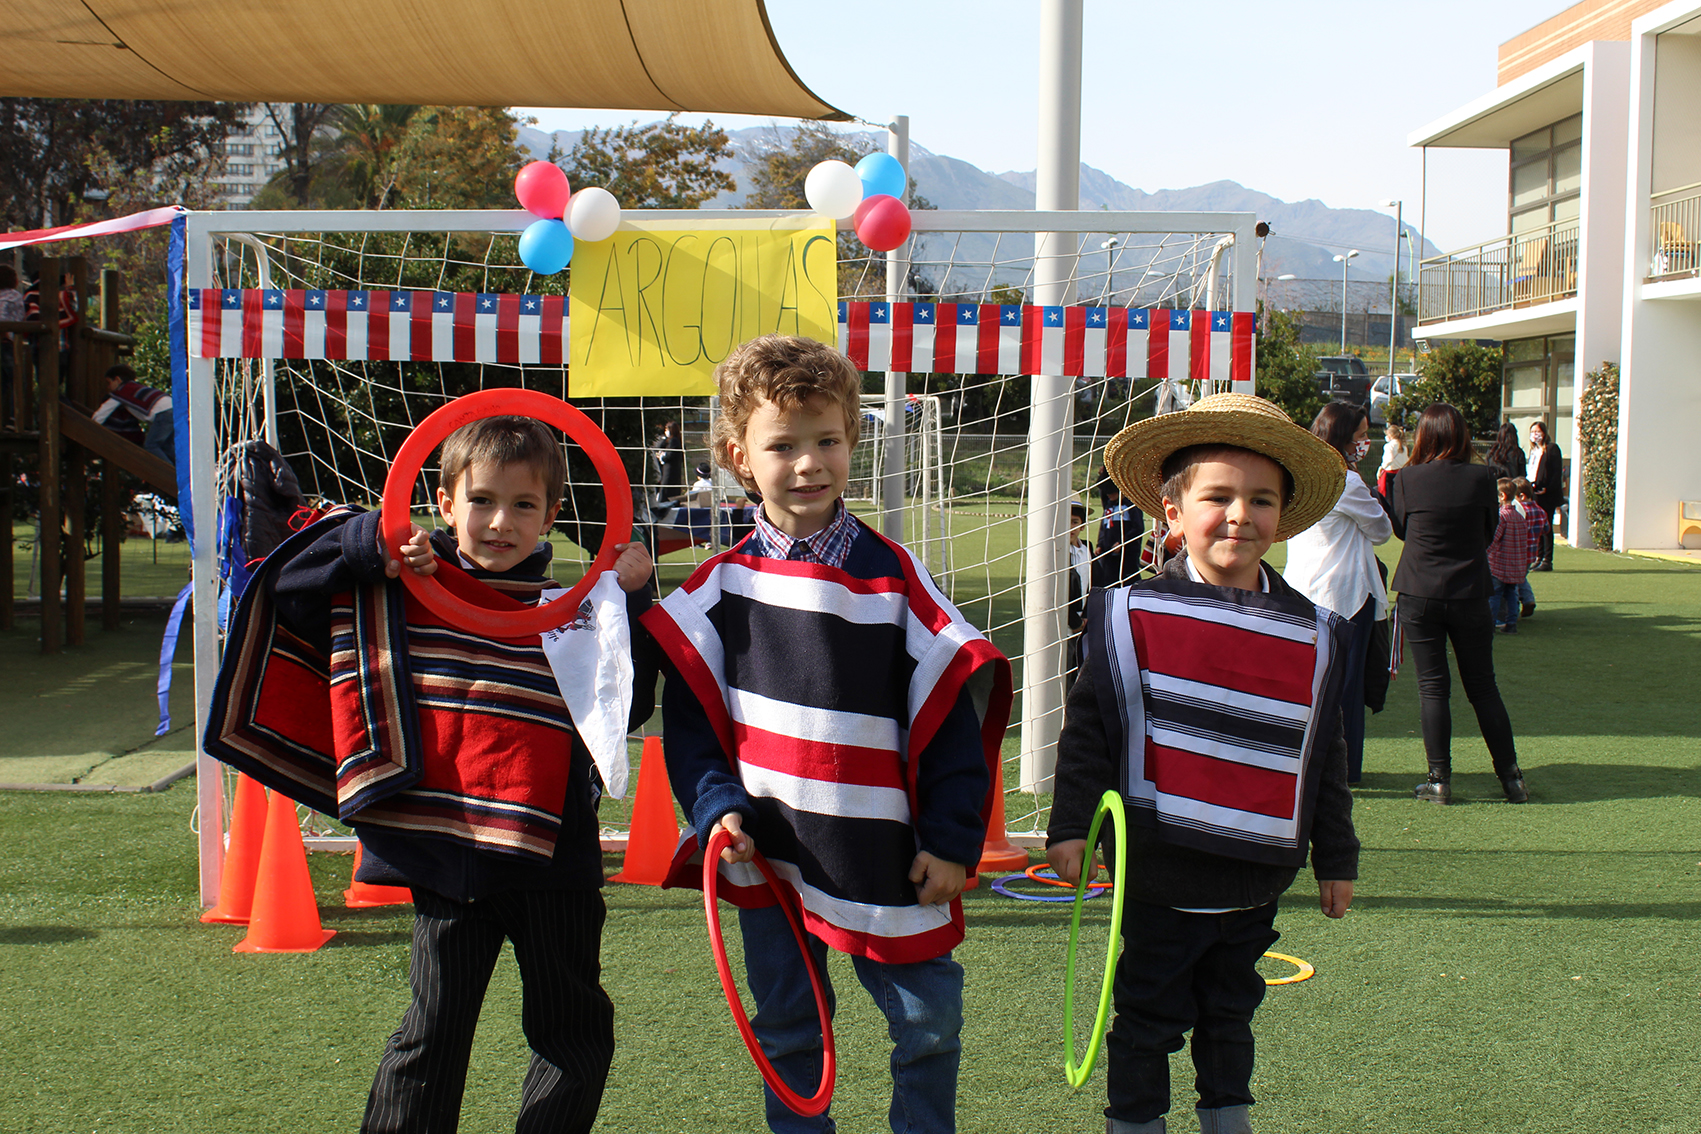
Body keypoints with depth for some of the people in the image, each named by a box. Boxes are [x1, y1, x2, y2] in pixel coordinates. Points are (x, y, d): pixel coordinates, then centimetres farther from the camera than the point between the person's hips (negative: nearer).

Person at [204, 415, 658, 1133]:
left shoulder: (569, 614, 6)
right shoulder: (405, 590, 2)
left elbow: (623, 712, 6)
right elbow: (285, 582, 4)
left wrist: (628, 605, -3)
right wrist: (372, 549, -11)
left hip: (554, 864, 2)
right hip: (448, 859, -2)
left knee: (576, 1034, 13)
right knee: (433, 1034, 7)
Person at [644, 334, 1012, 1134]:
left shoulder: (892, 574, -4)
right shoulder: (723, 584, 0)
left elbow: (950, 707, -4)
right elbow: (688, 713, 4)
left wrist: (951, 837, -6)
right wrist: (716, 806, -9)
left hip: (881, 850, -1)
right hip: (766, 851, 1)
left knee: (930, 1022, 4)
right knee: (787, 1031, 14)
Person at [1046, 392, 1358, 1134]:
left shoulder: (1313, 634, -1)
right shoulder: (1129, 616, -9)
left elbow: (1324, 754, 7)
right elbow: (1088, 725, -3)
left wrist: (1336, 858, 11)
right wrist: (1071, 824, -7)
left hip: (1254, 879, 3)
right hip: (1159, 876, -3)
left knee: (1230, 1014, 20)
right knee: (1149, 1020, 9)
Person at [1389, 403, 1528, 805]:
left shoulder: (1407, 478, -7)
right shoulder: (1480, 478, -6)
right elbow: (1490, 532, 6)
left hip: (1419, 595, -1)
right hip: (1470, 594, 1)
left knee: (1432, 687, 5)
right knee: (1483, 686, 10)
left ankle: (1439, 780, 5)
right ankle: (1511, 777, 14)